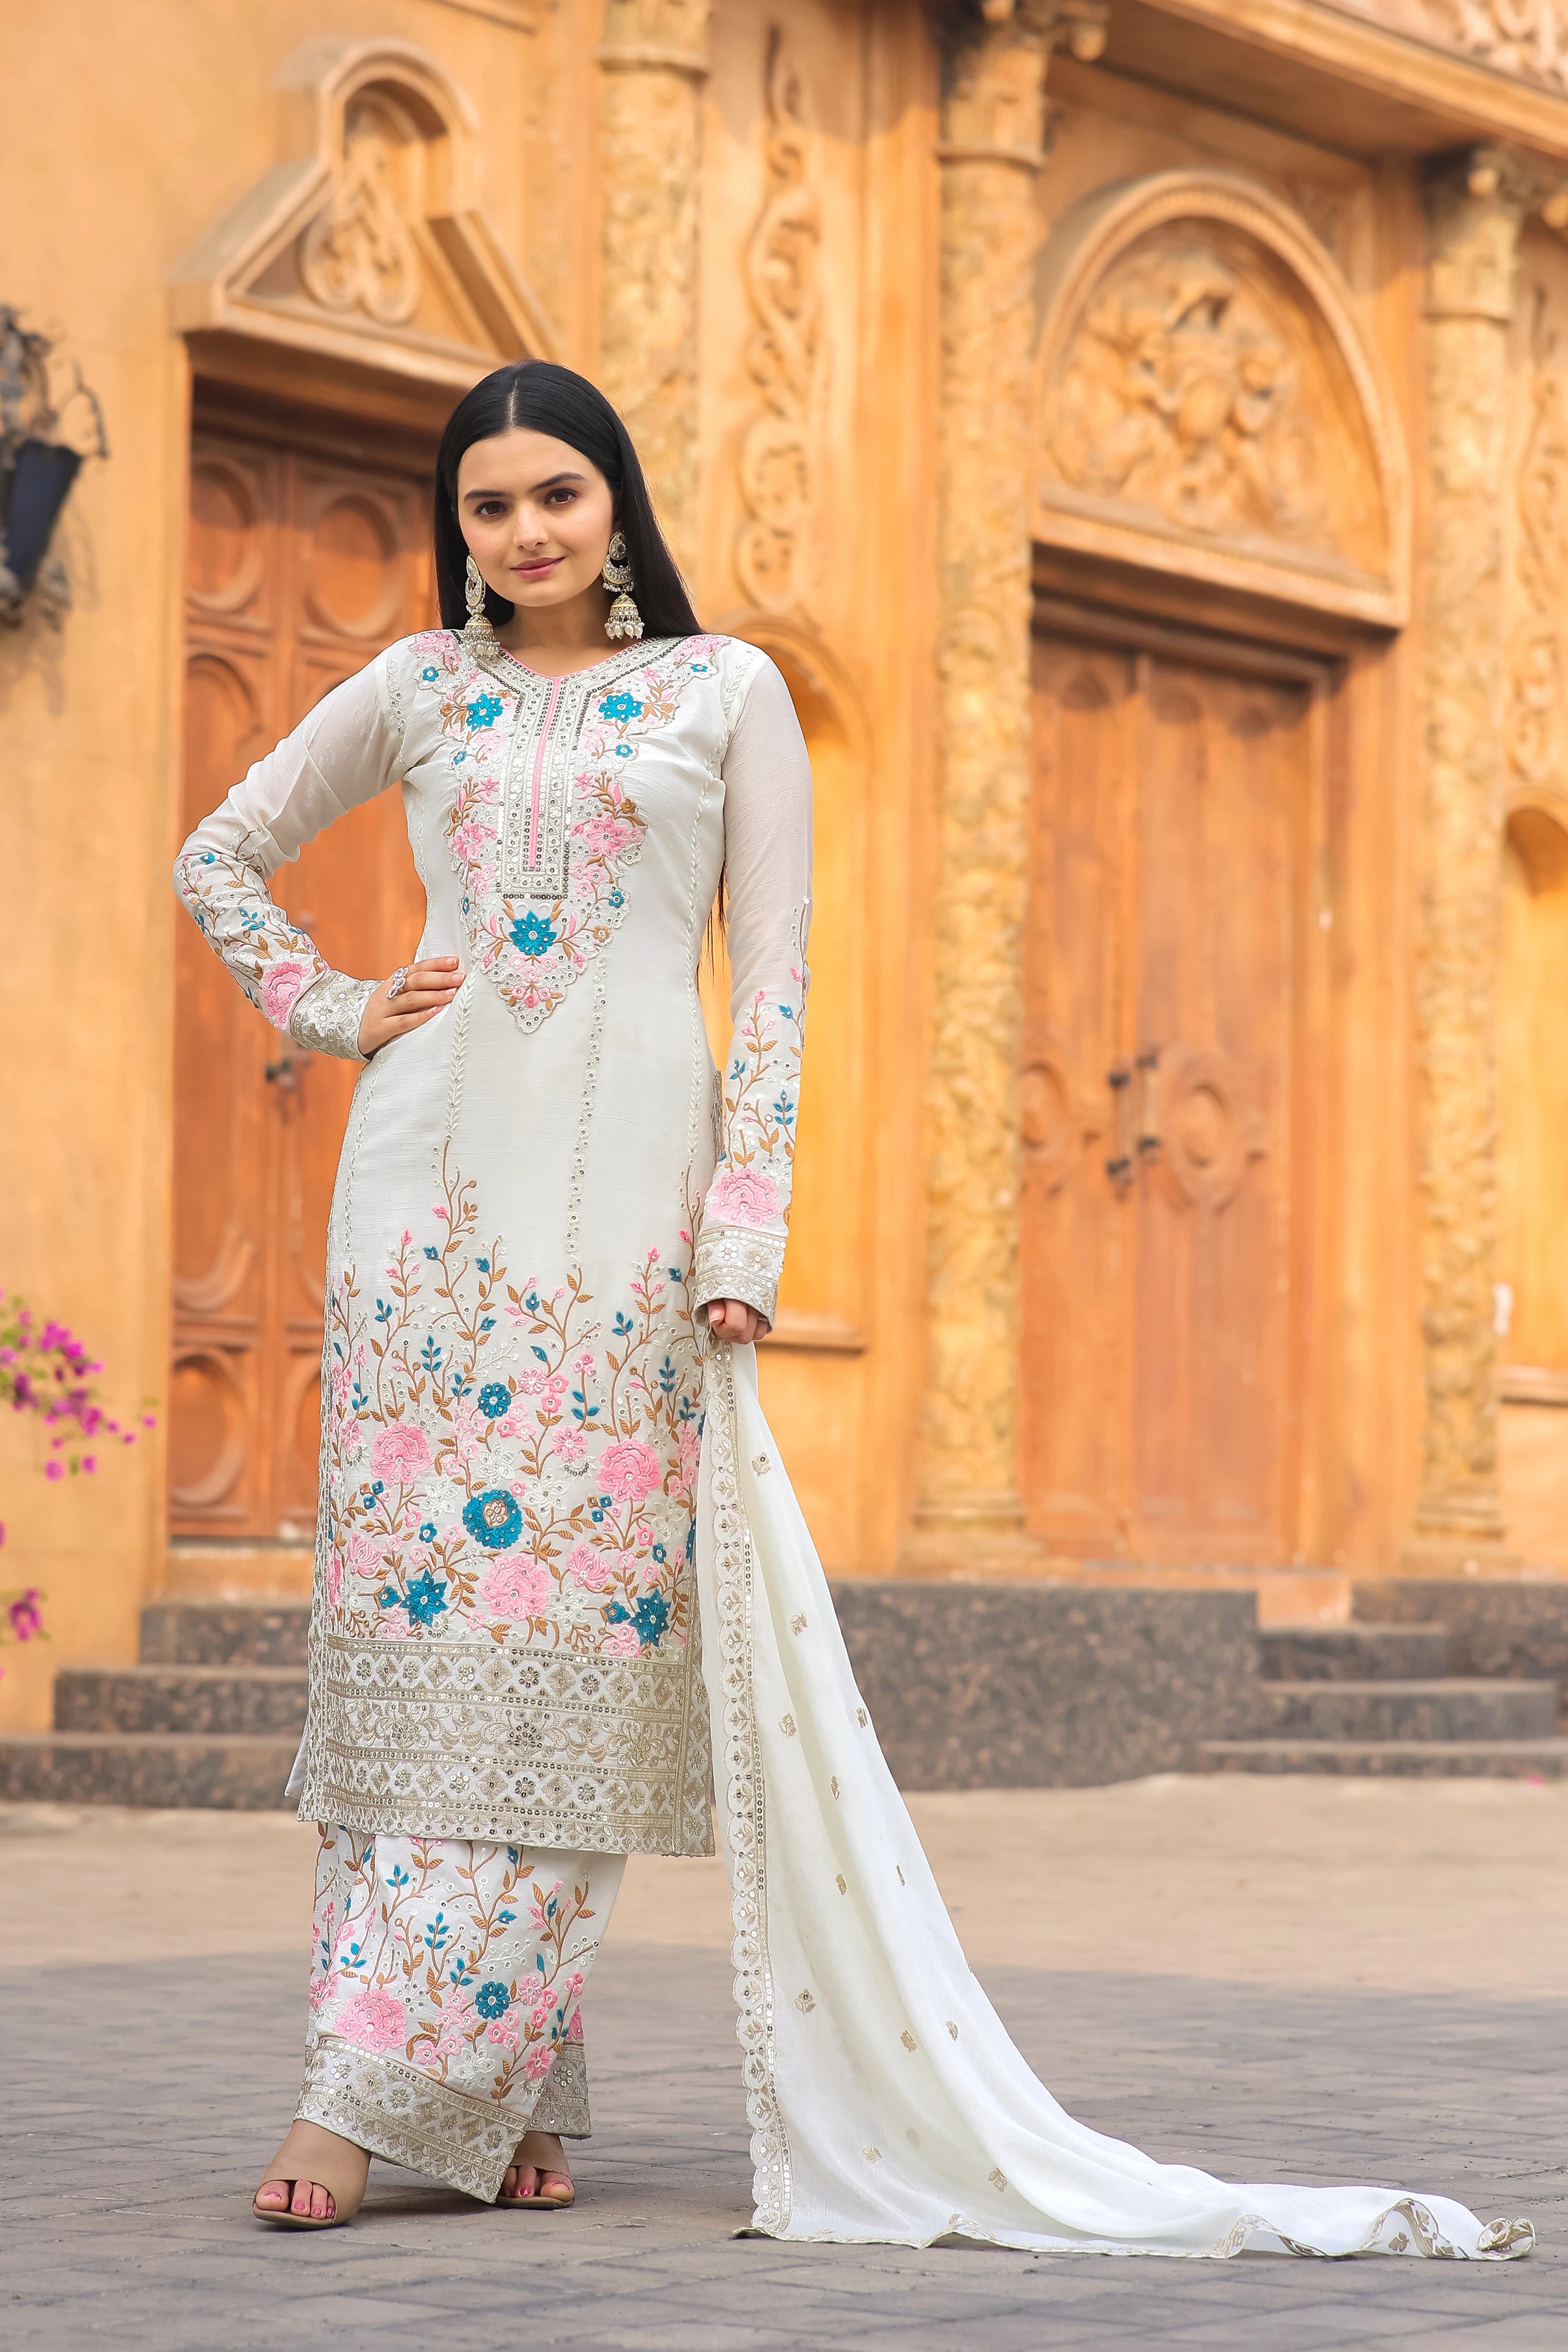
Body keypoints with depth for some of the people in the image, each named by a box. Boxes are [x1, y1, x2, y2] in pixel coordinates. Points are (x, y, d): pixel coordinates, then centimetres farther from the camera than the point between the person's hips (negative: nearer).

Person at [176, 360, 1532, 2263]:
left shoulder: (725, 693, 7)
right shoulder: (418, 688, 13)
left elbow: (773, 975, 3)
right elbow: (218, 858, 24)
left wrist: (741, 1229, -6)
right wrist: (331, 1012, 8)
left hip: (626, 1179, -2)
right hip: (433, 1169, 2)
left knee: (579, 1604, -7)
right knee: (409, 1590, -4)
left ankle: (493, 2083, -2)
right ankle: (365, 2082, -2)